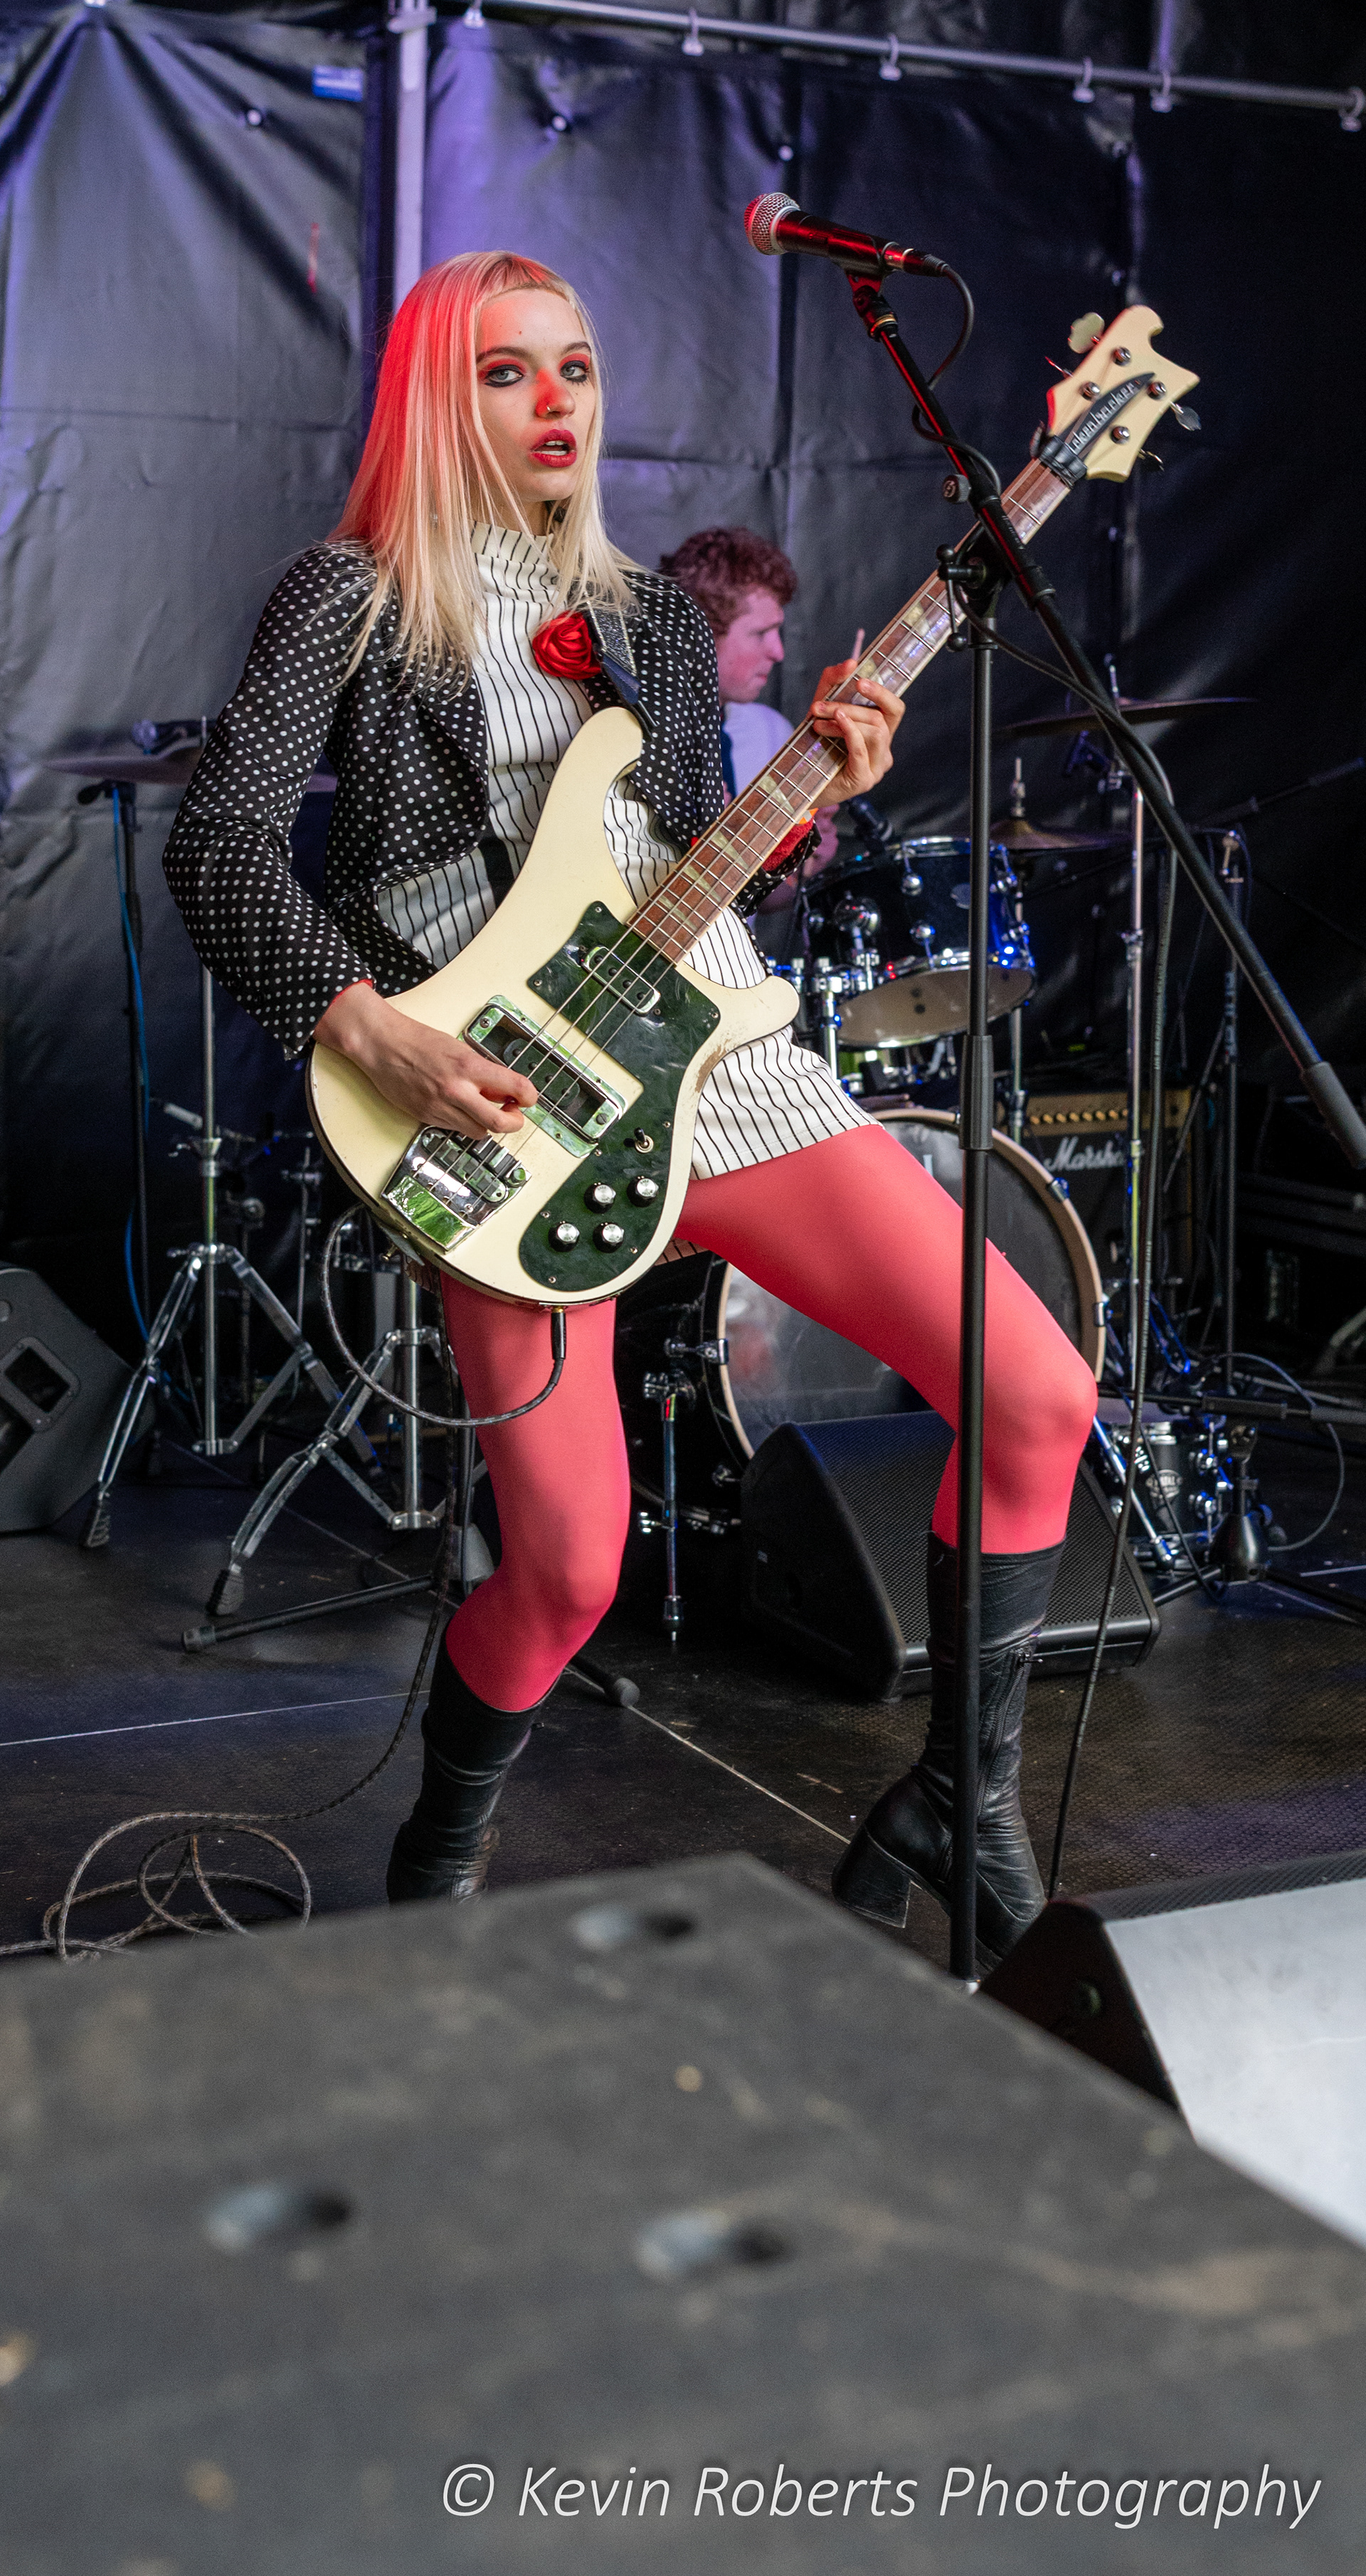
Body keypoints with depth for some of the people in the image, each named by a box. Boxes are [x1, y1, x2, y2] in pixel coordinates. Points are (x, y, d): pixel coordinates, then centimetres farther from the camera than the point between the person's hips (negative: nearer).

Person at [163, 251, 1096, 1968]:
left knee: (1038, 1391, -8)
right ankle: (439, 1863, 18)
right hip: (502, 1099, -5)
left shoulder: (651, 618, 20)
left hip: (714, 1045, 5)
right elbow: (218, 836, -7)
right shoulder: (352, 598, 4)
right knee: (568, 1576, -14)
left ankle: (963, 1791, 10)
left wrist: (816, 793, 1)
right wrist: (368, 1030, -19)